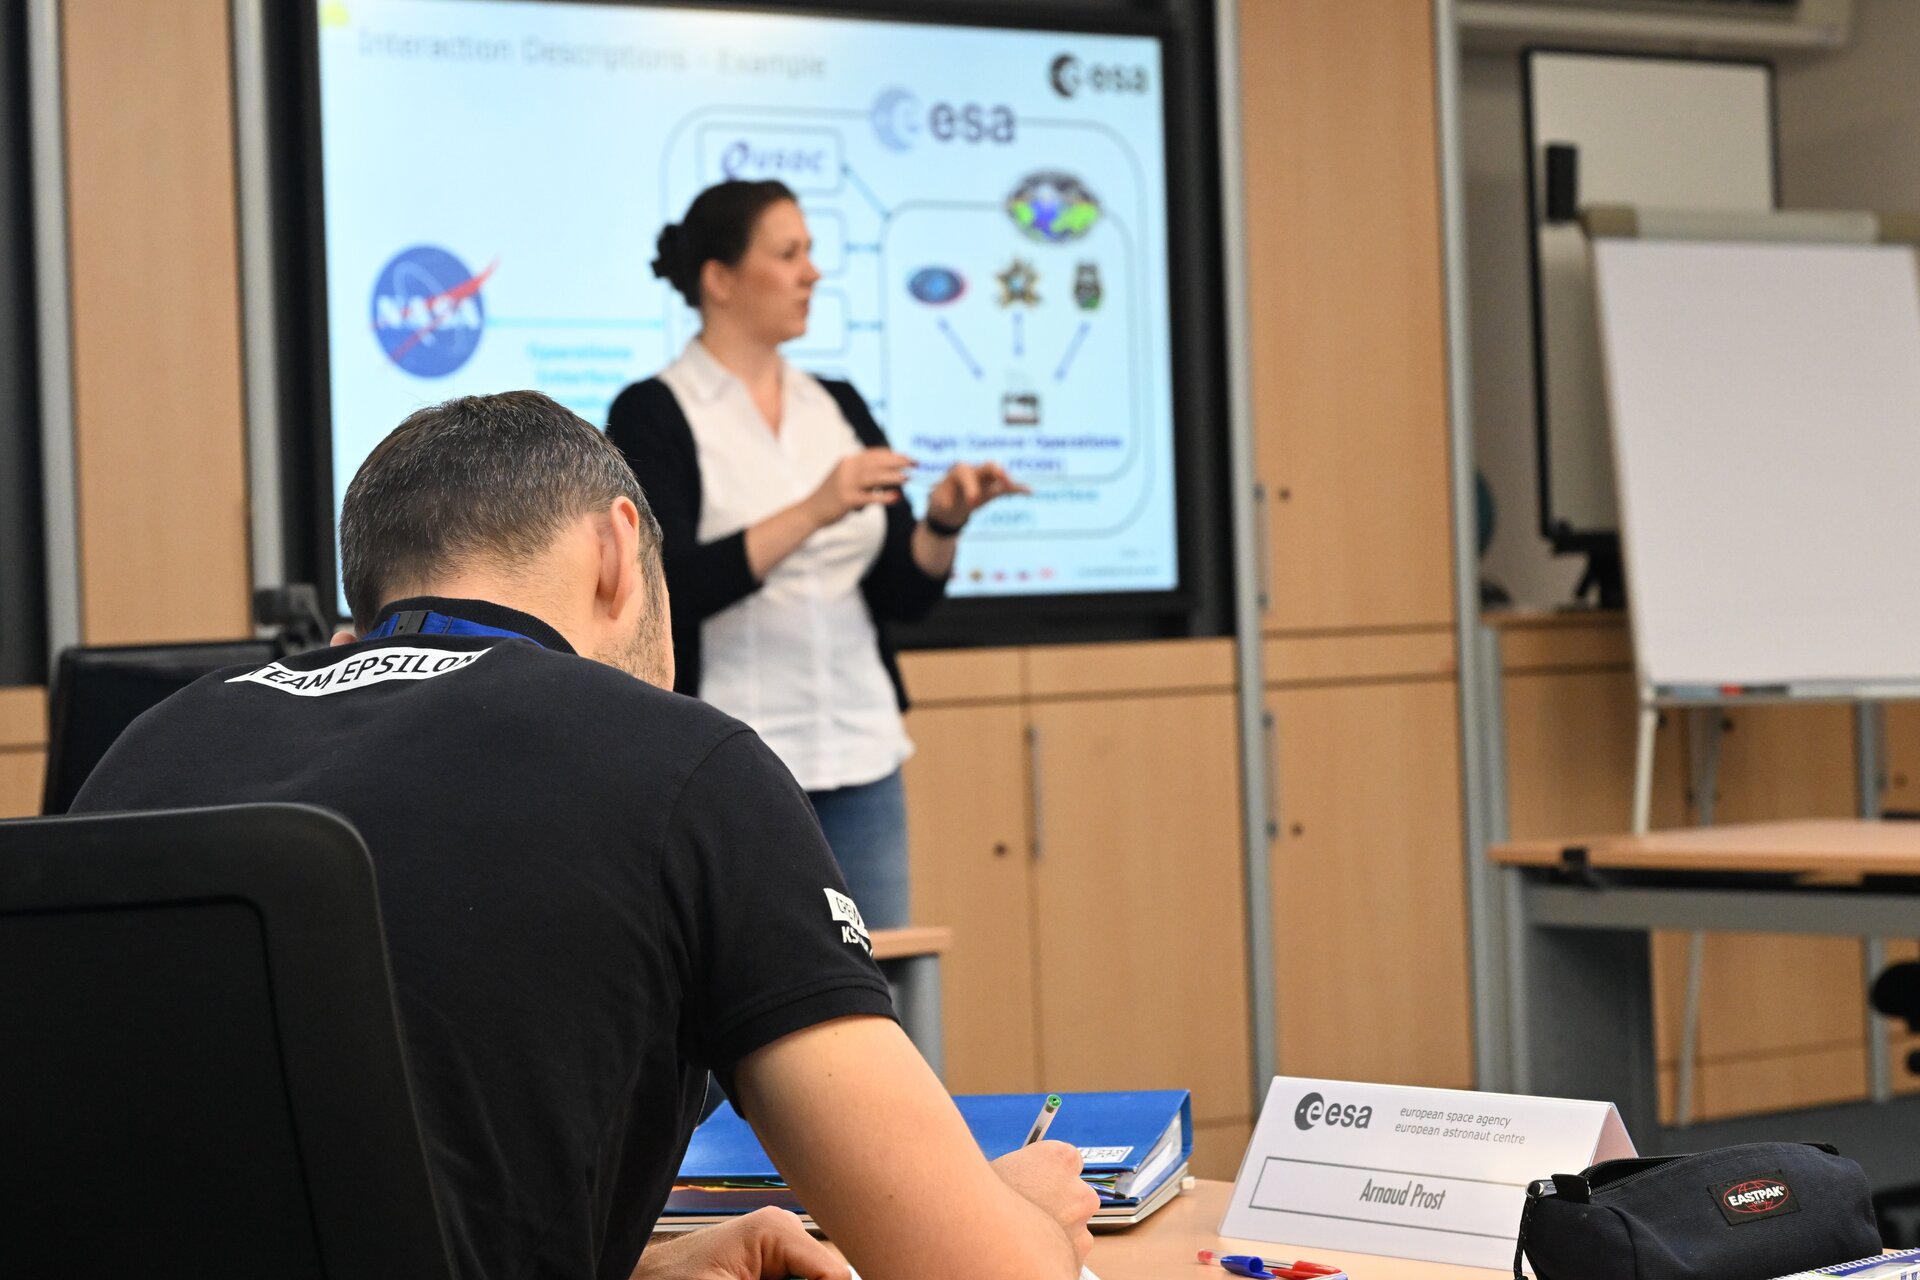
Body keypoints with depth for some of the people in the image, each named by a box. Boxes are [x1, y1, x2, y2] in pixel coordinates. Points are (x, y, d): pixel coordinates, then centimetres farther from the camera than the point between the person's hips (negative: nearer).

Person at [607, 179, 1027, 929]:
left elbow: (905, 597, 9)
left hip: (860, 762, 5)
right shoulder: (653, 415, -3)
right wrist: (814, 512, -23)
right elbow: (673, 586, -16)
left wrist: (942, 523, -11)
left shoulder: (839, 409, 12)